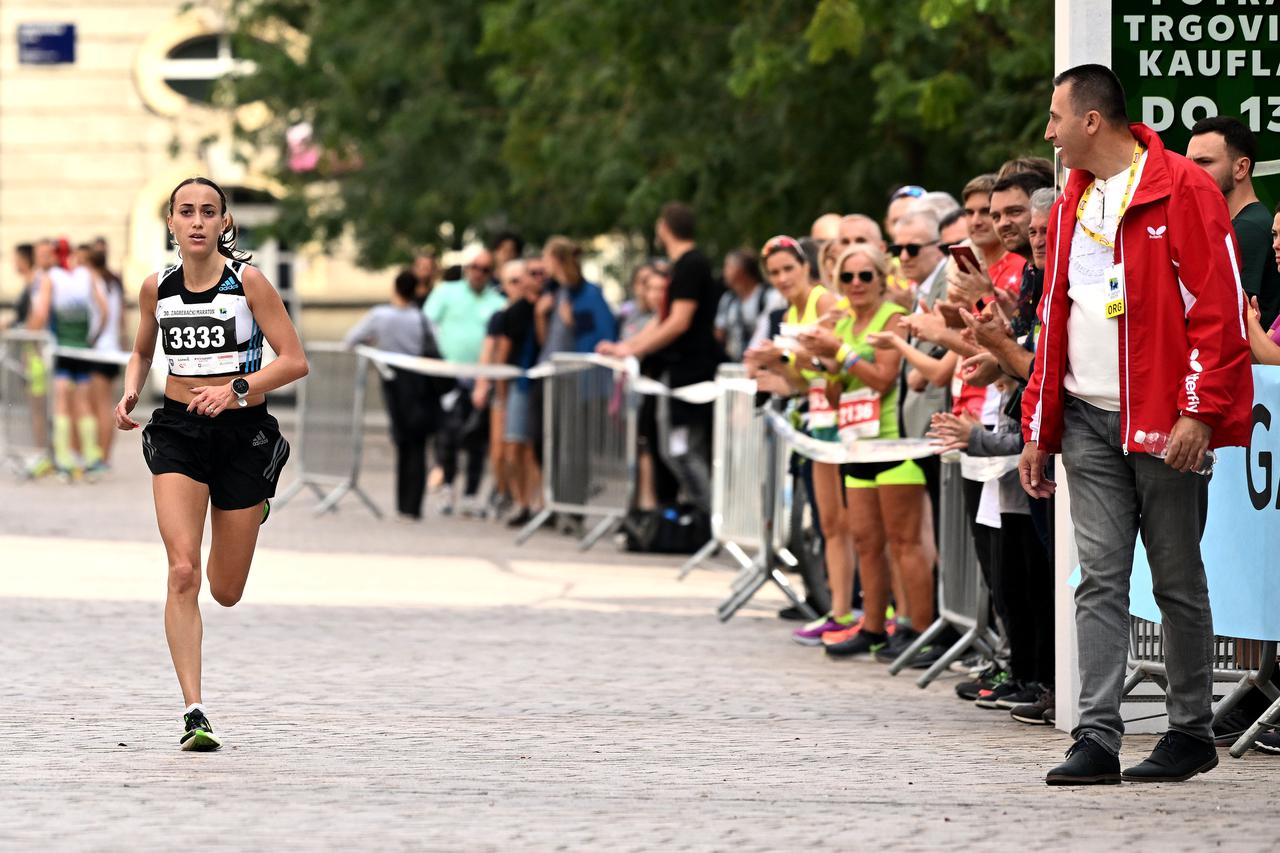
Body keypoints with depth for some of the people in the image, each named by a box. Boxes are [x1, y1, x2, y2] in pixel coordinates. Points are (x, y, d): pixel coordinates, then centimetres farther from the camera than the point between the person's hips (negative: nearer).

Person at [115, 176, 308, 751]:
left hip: (244, 432, -1)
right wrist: (129, 395, -1)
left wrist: (237, 389, -22)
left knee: (226, 592, 10)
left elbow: (295, 361, -8)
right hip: (177, 431, 1)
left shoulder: (247, 281, -7)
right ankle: (194, 713, -18)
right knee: (183, 574, -18)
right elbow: (141, 352, 20)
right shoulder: (157, 287, 2)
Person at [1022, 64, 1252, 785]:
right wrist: (1038, 431, 16)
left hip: (1165, 423, -6)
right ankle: (1098, 738, -5)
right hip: (1089, 422, 6)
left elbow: (1218, 307, -11)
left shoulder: (1182, 190, -7)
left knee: (1178, 578, 3)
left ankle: (1193, 732, 14)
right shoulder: (1072, 205, 15)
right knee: (1100, 579, -1)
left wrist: (1199, 411, -17)